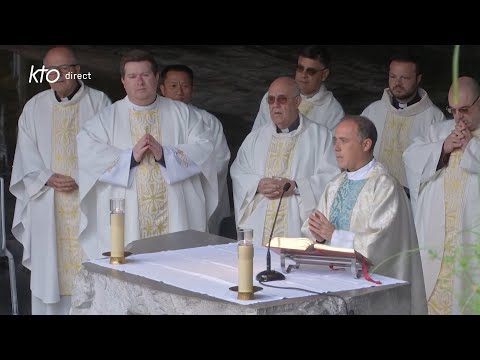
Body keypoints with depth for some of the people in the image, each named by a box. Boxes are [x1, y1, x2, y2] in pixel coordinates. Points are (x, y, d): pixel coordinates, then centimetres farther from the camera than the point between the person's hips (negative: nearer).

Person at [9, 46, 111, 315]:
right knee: (49, 267, 3)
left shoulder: (99, 102, 2)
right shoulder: (35, 107, 10)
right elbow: (26, 154, 7)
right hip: (48, 204, 2)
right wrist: (48, 178, -10)